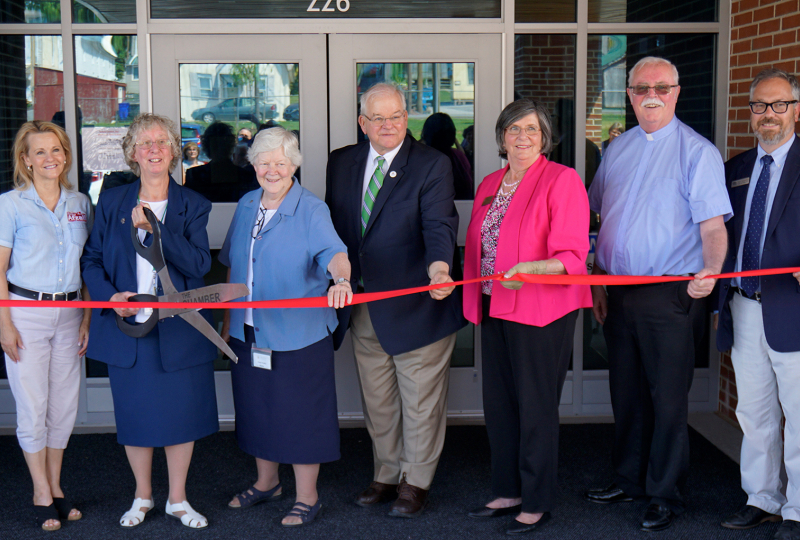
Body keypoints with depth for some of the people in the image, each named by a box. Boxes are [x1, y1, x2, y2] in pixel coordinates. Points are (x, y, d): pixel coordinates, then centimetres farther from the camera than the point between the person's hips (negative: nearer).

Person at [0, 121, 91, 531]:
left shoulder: (80, 204, 7)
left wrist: (87, 316, 7)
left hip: (69, 312, 4)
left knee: (65, 404, 9)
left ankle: (56, 486, 23)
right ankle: (42, 494, 15)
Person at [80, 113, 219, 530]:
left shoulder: (193, 206, 1)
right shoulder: (111, 203, 6)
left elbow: (199, 263, -11)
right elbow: (91, 259, 7)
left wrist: (156, 228, -21)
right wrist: (109, 295, -12)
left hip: (178, 328, -1)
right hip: (127, 325, 1)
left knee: (181, 413, 6)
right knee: (135, 415, 10)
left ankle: (177, 498, 24)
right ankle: (142, 496, 30)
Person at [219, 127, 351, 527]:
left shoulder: (311, 209, -10)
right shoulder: (246, 205, 8)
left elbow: (334, 252, -27)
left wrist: (341, 280, -49)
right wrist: (227, 320, 15)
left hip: (298, 333, -6)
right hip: (248, 332, 6)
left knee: (300, 414, 1)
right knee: (257, 407, 17)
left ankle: (306, 497, 17)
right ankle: (266, 483, 36)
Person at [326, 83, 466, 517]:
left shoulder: (432, 166, -9)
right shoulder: (341, 162, 6)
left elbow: (439, 224, -22)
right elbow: (333, 223, 11)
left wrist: (438, 266, -41)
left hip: (415, 305, -5)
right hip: (362, 308, 5)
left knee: (420, 401, 7)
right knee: (377, 401, 17)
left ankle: (416, 482, 24)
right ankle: (387, 475, 34)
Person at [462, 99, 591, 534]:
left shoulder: (562, 181, -8)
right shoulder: (489, 185, 14)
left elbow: (572, 256, -15)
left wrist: (529, 269, -32)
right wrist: (475, 299, 14)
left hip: (541, 311, -7)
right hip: (495, 309, 7)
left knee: (536, 406, 0)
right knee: (499, 403, 12)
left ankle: (537, 503, 13)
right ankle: (507, 492, 27)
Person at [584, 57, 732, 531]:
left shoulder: (697, 151, -6)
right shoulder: (618, 149, 11)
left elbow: (713, 226, -14)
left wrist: (711, 271, -32)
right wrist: (598, 281, 14)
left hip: (672, 296, -6)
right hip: (620, 294, 6)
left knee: (668, 401, 1)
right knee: (626, 395, 15)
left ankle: (665, 495, 15)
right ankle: (629, 480, 31)